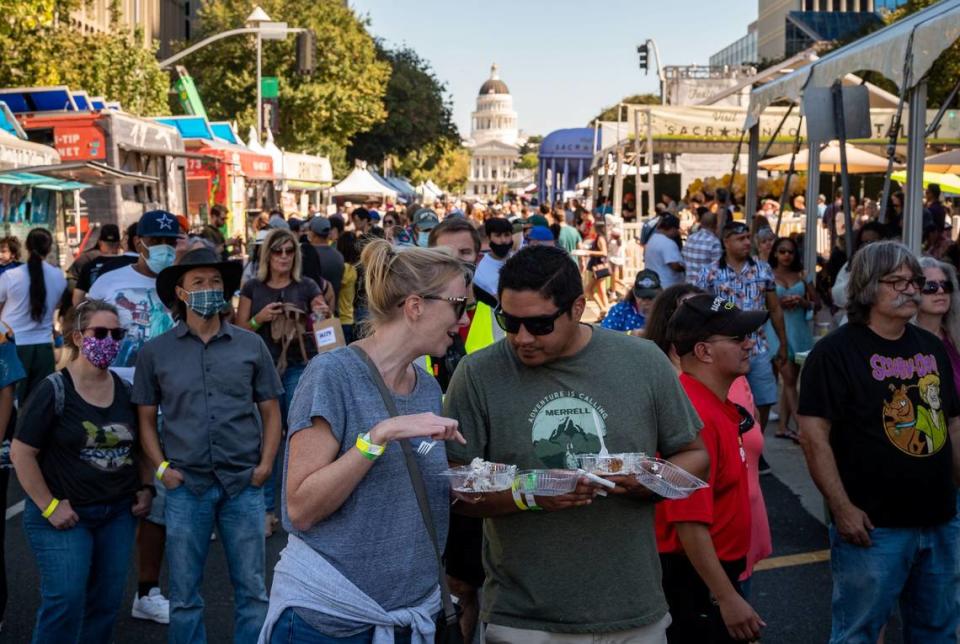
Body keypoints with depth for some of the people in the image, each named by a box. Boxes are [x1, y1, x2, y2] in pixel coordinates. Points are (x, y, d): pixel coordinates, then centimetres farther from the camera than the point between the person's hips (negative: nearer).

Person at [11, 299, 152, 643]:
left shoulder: (126, 391, 6)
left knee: (106, 601, 7)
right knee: (66, 600, -10)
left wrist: (145, 488, 6)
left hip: (118, 513, 5)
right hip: (64, 515, -5)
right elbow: (21, 453, -10)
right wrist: (50, 507, -12)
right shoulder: (54, 390, -10)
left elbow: (140, 446, 20)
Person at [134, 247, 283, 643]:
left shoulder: (251, 345, 4)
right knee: (185, 595, 9)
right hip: (186, 485, 0)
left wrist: (265, 464, -3)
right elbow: (146, 419, 8)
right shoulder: (155, 352, 3)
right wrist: (162, 468, -4)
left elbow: (270, 411, 8)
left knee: (252, 591, 7)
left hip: (244, 483, 0)